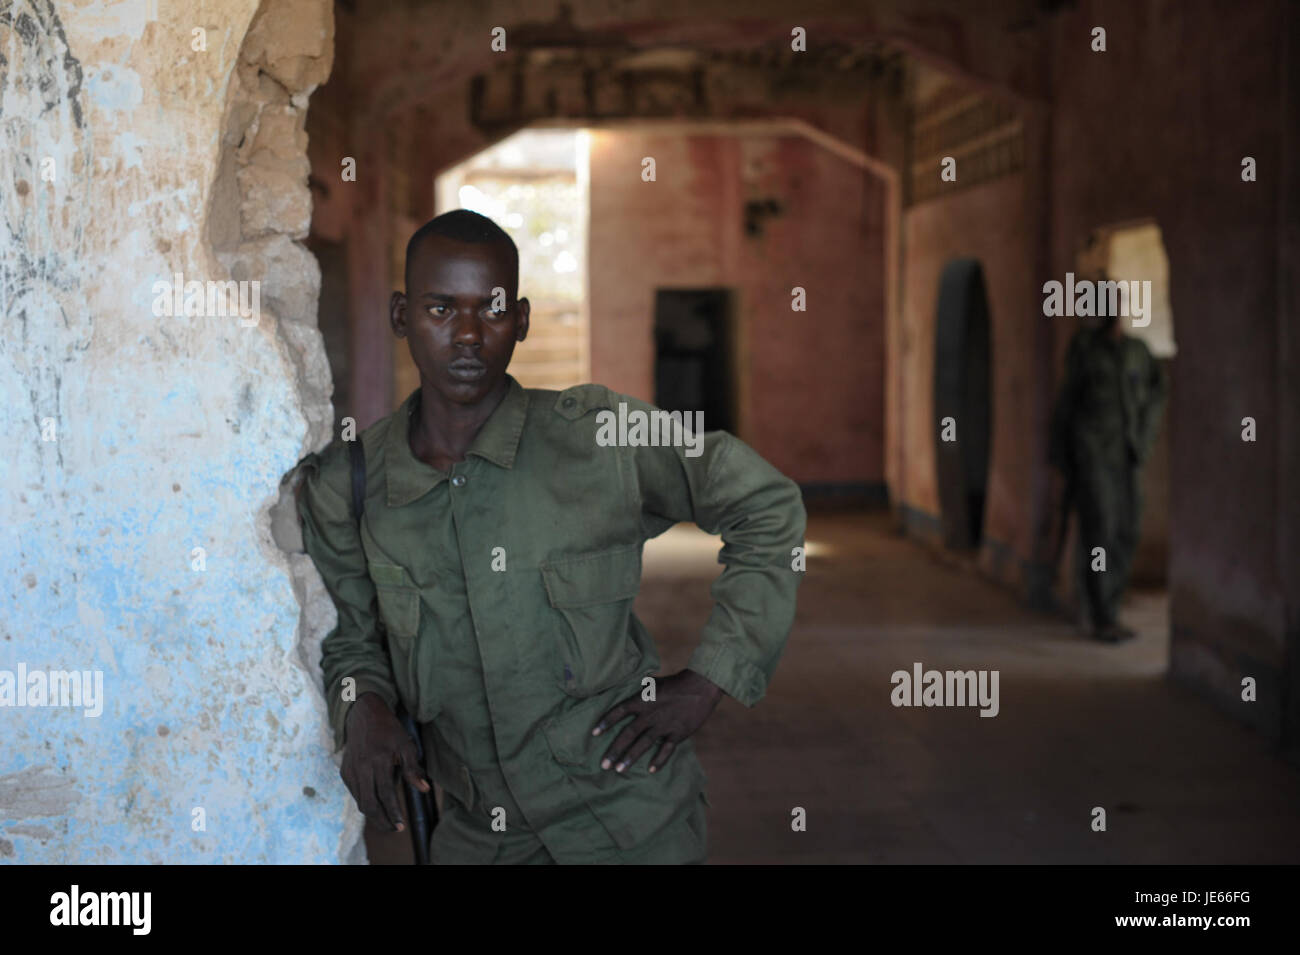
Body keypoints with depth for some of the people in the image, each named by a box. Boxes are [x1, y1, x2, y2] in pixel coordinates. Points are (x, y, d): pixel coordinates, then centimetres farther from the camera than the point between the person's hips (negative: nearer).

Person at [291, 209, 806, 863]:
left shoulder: (597, 434, -13)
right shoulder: (344, 485, -5)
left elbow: (767, 506, -3)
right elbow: (346, 635, 10)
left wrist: (707, 679, -6)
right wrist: (360, 707, -12)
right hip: (477, 829, 3)